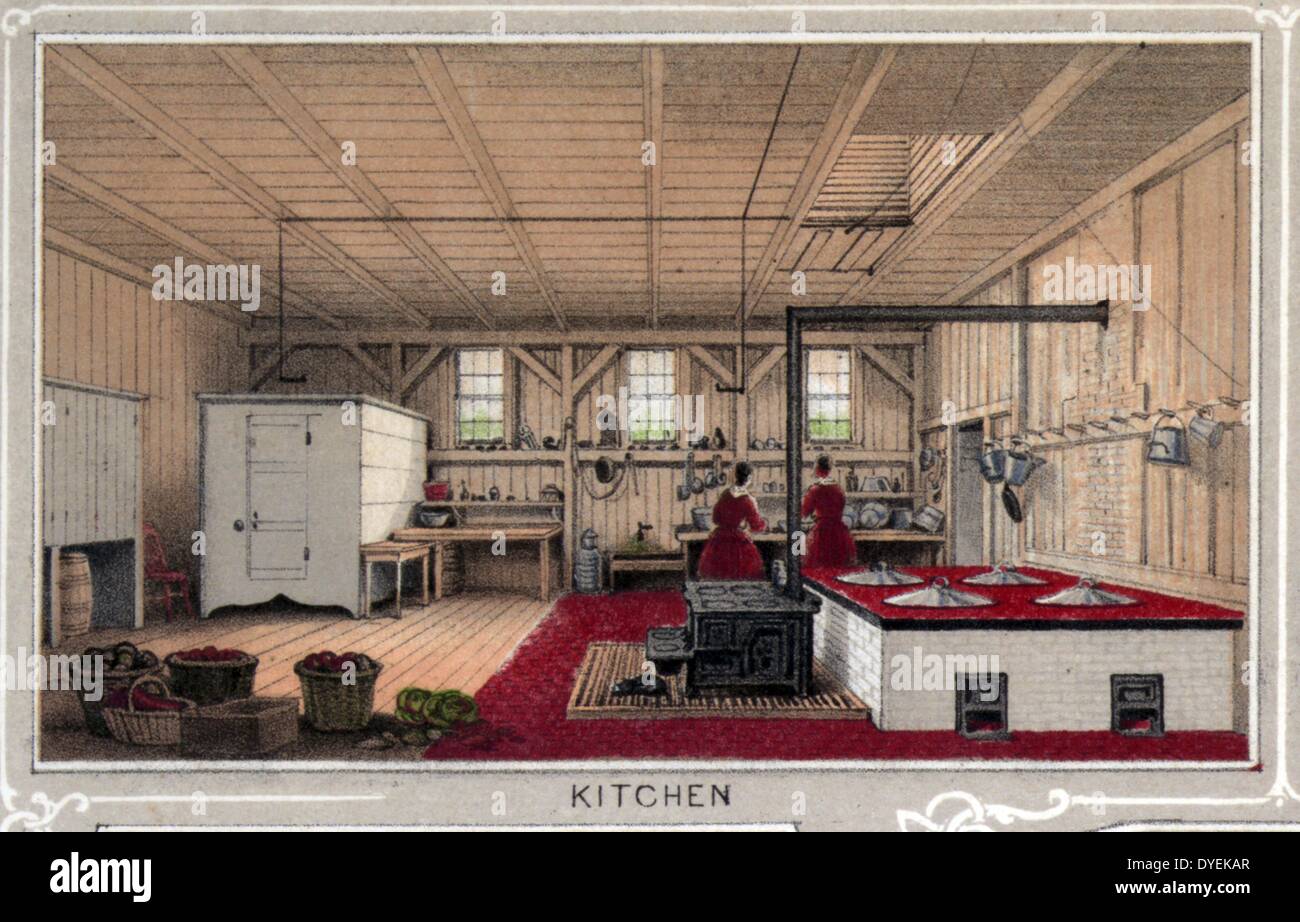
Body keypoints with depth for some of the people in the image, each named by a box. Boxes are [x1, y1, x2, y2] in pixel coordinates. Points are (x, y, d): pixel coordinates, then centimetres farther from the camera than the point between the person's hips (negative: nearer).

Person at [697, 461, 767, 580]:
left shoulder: (725, 494, -5)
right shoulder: (747, 501, -20)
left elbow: (716, 519, 6)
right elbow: (756, 526, -9)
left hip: (719, 540, 5)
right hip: (737, 541, -5)